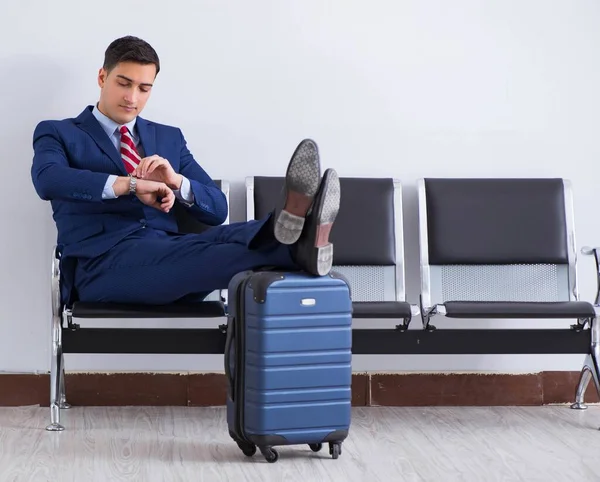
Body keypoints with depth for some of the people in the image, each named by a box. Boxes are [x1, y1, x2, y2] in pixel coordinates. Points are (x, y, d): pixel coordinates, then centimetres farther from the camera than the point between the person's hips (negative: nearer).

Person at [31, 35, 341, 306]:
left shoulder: (169, 138, 25)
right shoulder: (57, 133, 13)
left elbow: (217, 210, 16)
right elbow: (48, 180, -12)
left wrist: (177, 181, -6)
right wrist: (130, 184, -23)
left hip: (169, 253, 5)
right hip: (103, 263, -4)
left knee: (229, 236, -30)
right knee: (200, 253, -36)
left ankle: (287, 231, -63)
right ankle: (292, 247, -61)